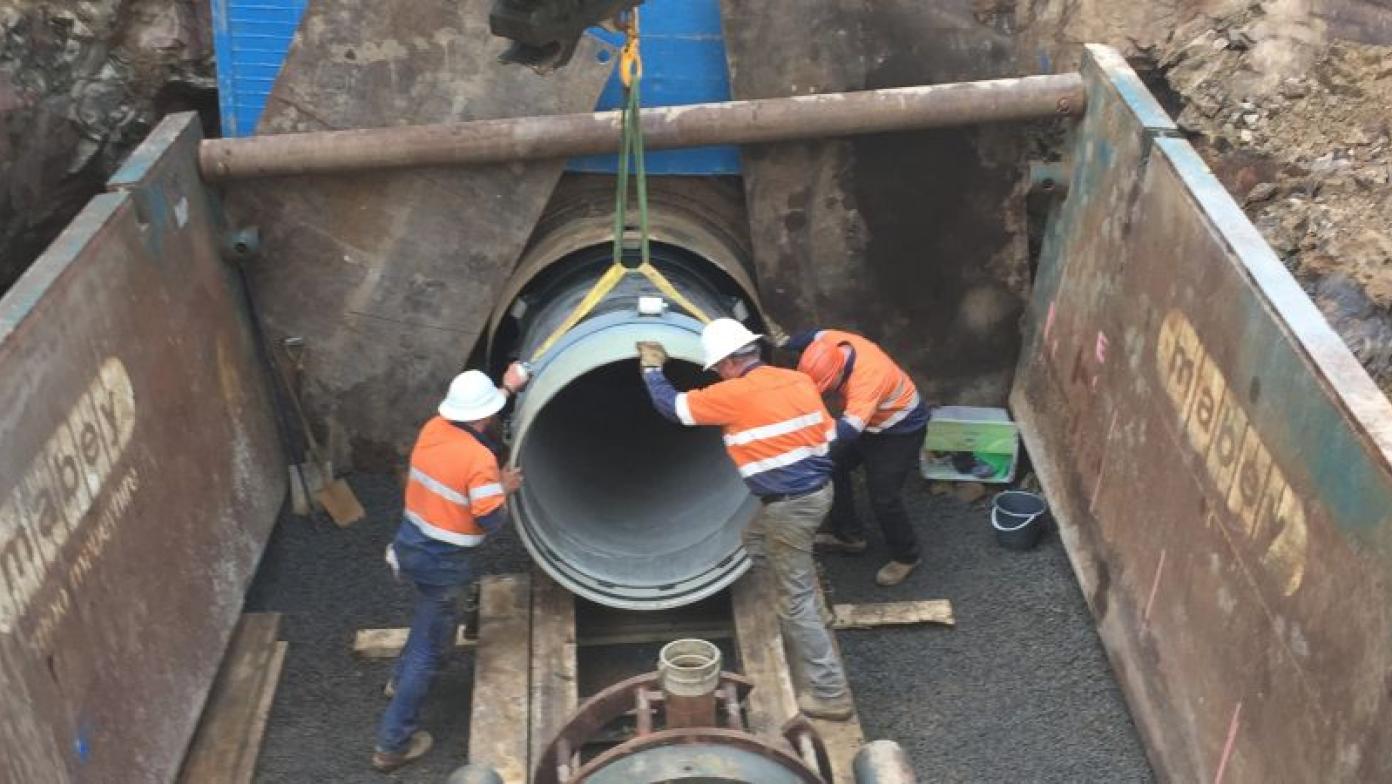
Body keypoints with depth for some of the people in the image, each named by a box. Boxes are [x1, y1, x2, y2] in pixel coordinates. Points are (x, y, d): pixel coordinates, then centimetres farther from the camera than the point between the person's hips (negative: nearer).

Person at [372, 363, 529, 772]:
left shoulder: (434, 428, -3)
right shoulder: (480, 458, -25)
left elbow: (471, 418, 19)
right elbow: (491, 521, -23)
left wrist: (507, 388, 23)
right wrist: (504, 489, -4)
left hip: (413, 544, 8)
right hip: (444, 562, -8)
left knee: (430, 619, 35)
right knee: (430, 647, 5)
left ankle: (401, 679, 54)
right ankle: (394, 742, 12)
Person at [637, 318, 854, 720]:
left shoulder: (736, 393, -16)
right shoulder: (799, 380, 3)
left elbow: (673, 406, -5)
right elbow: (827, 434, 11)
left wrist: (652, 369, 12)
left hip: (788, 506, -9)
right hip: (818, 491, 9)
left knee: (797, 600, 0)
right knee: (753, 545, 30)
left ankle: (830, 694, 6)